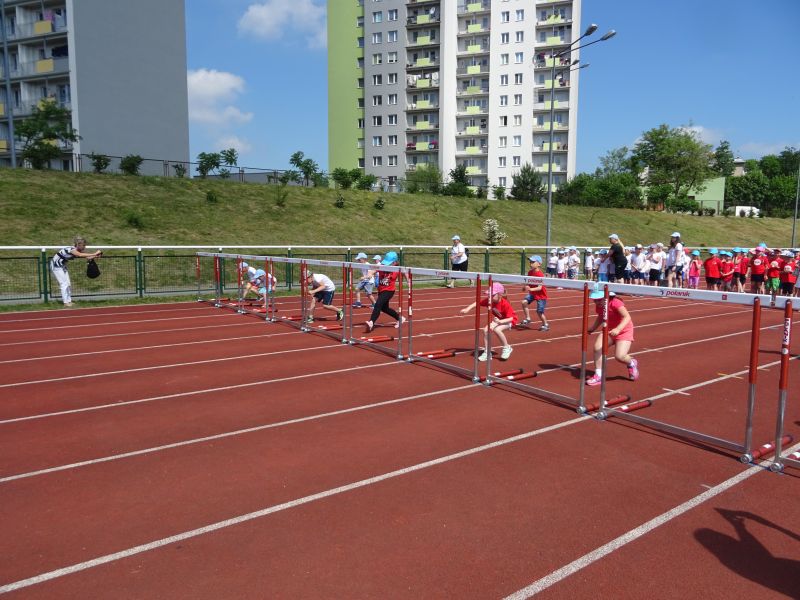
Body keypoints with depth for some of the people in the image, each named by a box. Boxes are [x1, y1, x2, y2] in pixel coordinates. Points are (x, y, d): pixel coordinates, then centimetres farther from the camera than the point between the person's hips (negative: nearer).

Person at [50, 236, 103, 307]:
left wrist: (96, 256, -27)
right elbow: (80, 255, -48)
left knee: (68, 284, 7)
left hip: (62, 266, 9)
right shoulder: (71, 249, -30)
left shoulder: (78, 251, -4)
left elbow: (87, 257, -11)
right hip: (56, 265, -9)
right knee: (64, 284, -10)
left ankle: (69, 301, 13)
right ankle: (66, 302, -5)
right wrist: (94, 254, -51)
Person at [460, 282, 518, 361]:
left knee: (497, 329, -34)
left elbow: (511, 318, -31)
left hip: (508, 320, -6)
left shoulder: (505, 304, -32)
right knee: (486, 330, -16)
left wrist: (500, 322, -45)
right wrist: (467, 309, -25)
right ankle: (487, 352, -4)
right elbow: (478, 303, -12)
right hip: (498, 320, 6)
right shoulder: (489, 300, -17)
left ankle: (507, 348, -11)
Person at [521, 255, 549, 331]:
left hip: (541, 295, -7)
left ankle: (546, 325, 23)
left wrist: (531, 289, -46)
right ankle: (528, 318, -3)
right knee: (524, 302, -16)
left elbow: (540, 287, -31)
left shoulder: (540, 275, -26)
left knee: (539, 312, -2)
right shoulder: (530, 272, -3)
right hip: (532, 293, 7)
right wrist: (526, 287, -9)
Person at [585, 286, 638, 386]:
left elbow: (627, 317, -38)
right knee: (597, 347, -19)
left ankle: (632, 363, 21)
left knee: (619, 356, -19)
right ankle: (598, 375, -9)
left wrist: (618, 329, -52)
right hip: (609, 330, 6)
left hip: (624, 331, -6)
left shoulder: (615, 303, -27)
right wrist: (593, 328, 3)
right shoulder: (598, 306, -6)